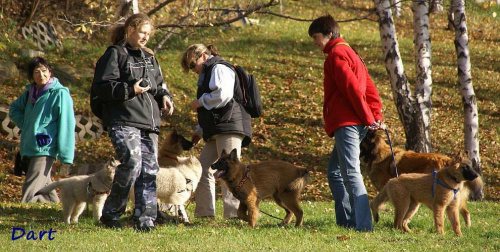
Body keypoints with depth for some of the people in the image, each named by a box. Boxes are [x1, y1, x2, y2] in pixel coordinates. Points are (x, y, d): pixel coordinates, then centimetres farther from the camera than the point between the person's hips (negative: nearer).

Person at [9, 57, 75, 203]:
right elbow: (14, 109, 28)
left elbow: (66, 125, -12)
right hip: (28, 149, 8)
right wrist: (25, 125, 10)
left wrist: (65, 154, -16)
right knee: (43, 186, 16)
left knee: (30, 191, -16)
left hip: (45, 149, -8)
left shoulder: (60, 94, -9)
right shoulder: (30, 92, 11)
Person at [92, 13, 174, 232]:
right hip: (123, 122, -7)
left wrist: (164, 97, 8)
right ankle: (110, 213, -8)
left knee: (149, 169, 0)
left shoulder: (149, 58, 22)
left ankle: (145, 220, 3)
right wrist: (130, 90, -18)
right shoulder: (115, 54, 0)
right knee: (132, 162, -22)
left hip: (149, 123, 7)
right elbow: (101, 86, -8)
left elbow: (159, 84, 31)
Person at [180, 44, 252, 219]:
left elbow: (222, 95, -20)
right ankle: (204, 213, 11)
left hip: (229, 127, -11)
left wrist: (200, 102, -6)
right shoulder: (207, 74, 27)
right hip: (216, 133, 11)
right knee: (203, 168, 8)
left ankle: (235, 213, -17)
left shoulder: (219, 68, -4)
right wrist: (199, 131, 25)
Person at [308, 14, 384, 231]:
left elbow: (353, 88, -16)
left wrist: (368, 119, -14)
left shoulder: (337, 54, -7)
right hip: (352, 123, 11)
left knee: (350, 173, -15)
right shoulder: (349, 53, 24)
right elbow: (370, 88, 20)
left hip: (346, 123, -11)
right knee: (334, 172, 16)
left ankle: (363, 224, -23)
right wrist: (376, 116, 10)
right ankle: (346, 220, 14)